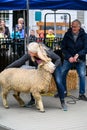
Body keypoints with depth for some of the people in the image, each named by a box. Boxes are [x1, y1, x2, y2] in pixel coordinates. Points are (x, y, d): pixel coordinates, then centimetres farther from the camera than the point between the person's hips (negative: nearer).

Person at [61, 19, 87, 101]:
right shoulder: (67, 35, -3)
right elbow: (63, 47, -1)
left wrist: (78, 55, -25)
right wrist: (69, 57, -14)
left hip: (80, 60, -1)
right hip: (68, 59, 2)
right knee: (62, 74, 0)